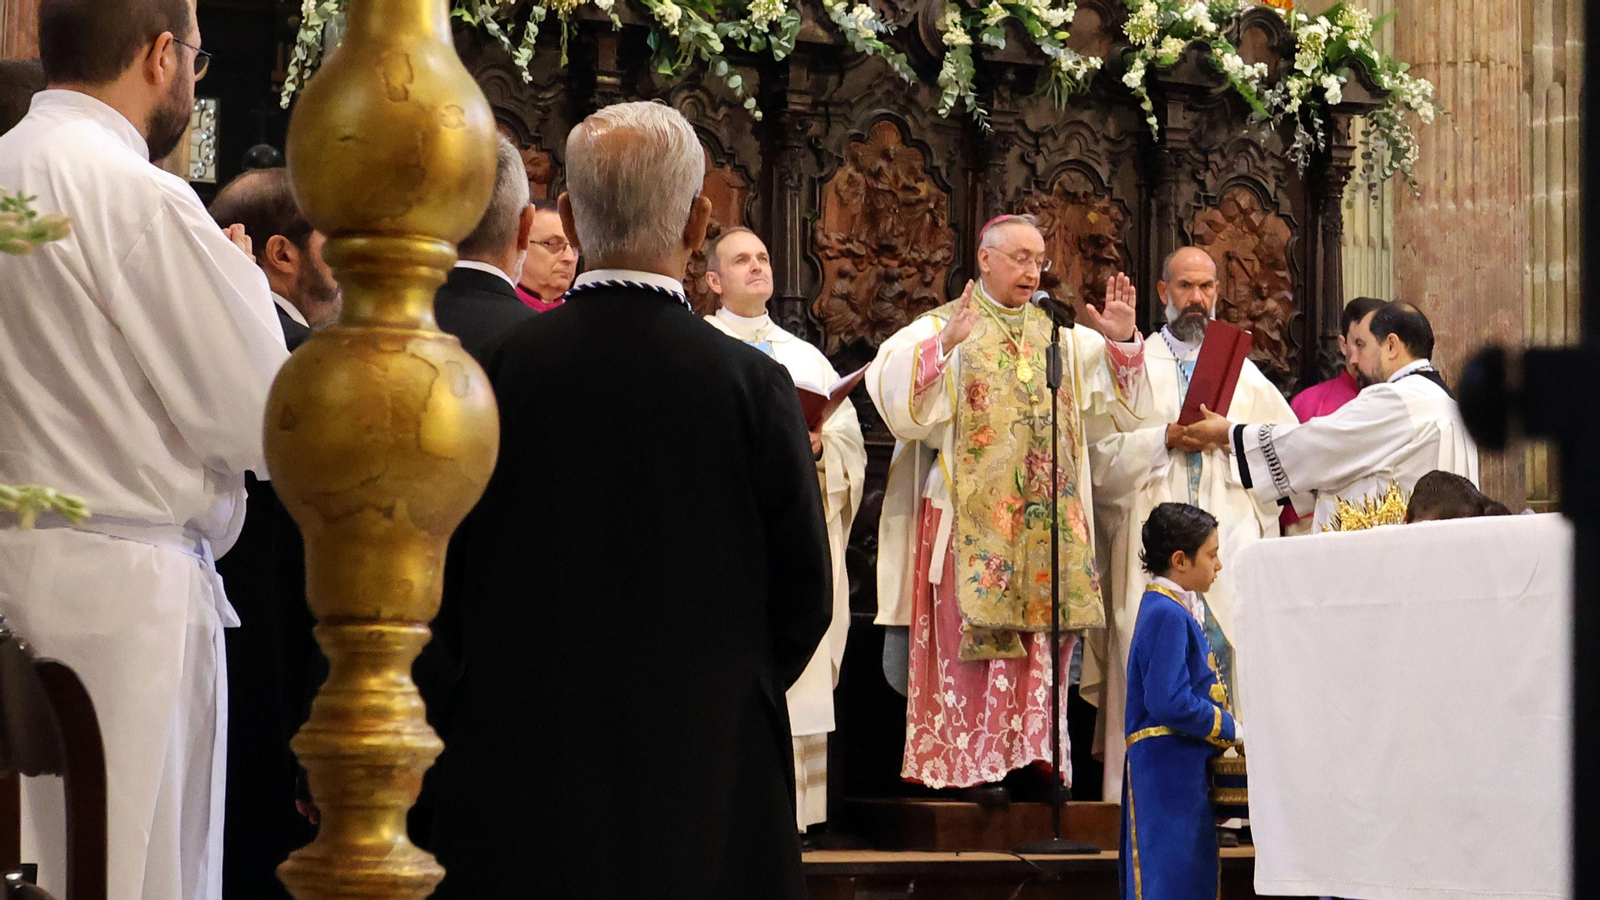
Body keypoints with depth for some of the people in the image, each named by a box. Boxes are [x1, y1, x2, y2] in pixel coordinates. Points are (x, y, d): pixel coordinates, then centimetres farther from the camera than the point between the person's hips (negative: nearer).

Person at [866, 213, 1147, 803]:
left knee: (1041, 637, 1)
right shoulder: (940, 328, 2)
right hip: (974, 518, -4)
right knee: (976, 634, -8)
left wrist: (1122, 341, 0)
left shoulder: (1059, 335, 17)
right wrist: (945, 344, -28)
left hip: (1049, 515, 4)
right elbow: (893, 388, -13)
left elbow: (1111, 394, 18)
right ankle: (970, 761, -5)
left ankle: (1031, 756, 4)